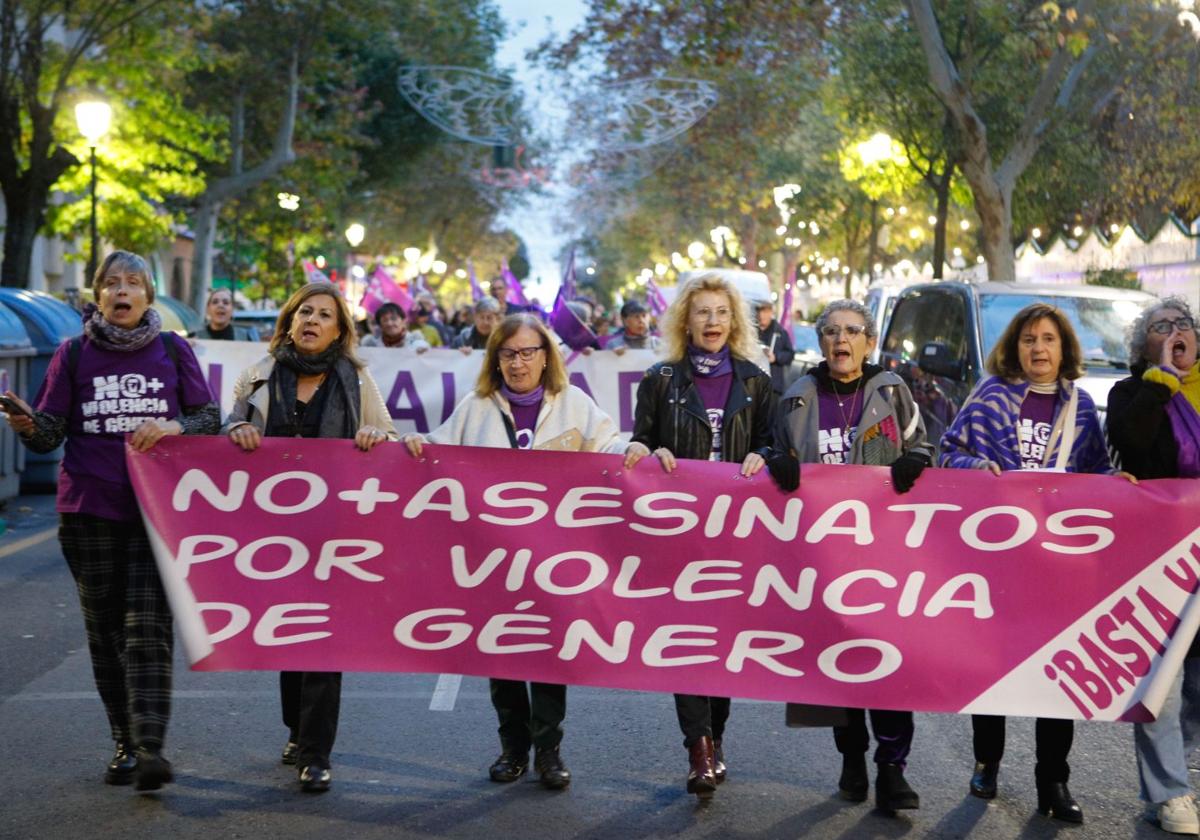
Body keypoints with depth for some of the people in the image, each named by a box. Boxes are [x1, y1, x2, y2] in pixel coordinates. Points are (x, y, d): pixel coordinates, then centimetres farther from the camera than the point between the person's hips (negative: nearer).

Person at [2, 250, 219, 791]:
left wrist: (172, 427, -11)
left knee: (148, 626, -12)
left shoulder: (173, 350, 7)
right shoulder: (74, 353, 7)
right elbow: (50, 432, 4)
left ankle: (150, 748, -18)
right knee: (105, 631, 6)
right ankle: (125, 744, 17)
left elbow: (210, 419, 9)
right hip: (90, 509, 2)